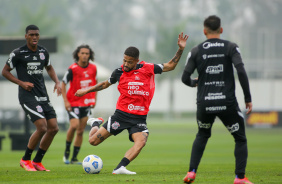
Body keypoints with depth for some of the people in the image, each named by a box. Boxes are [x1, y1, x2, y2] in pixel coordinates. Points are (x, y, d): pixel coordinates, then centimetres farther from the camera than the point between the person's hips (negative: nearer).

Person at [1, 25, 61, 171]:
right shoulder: (18, 53, -6)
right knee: (42, 127, -19)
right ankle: (25, 160, 0)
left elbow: (49, 68, 27)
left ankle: (37, 161, 14)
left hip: (43, 96, 7)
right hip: (28, 97, -6)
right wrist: (21, 83, -11)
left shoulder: (43, 52, 10)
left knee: (53, 128, -1)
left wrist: (57, 82, 10)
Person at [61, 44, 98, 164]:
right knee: (74, 125, -21)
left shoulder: (93, 68, 2)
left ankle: (74, 158, 11)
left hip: (87, 103, 5)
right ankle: (66, 152, 0)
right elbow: (63, 84, -7)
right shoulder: (73, 69, -12)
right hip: (74, 103, -5)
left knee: (81, 131, 4)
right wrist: (66, 101, -13)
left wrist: (94, 99, 10)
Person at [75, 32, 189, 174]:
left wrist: (180, 49, 0)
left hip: (139, 118, 0)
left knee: (141, 141, -29)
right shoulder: (119, 72, 1)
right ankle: (96, 124, 32)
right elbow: (105, 84, 21)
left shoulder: (148, 69, -1)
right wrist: (87, 90, 24)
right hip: (121, 114, 0)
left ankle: (120, 168, -31)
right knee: (93, 141, -1)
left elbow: (170, 66, 9)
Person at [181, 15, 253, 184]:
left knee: (202, 136, 27)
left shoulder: (196, 51, 4)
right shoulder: (231, 48, 0)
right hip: (227, 103, -2)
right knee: (240, 138, 14)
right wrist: (248, 99, -6)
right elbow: (241, 72, -11)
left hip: (204, 104, 2)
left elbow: (185, 78, 1)